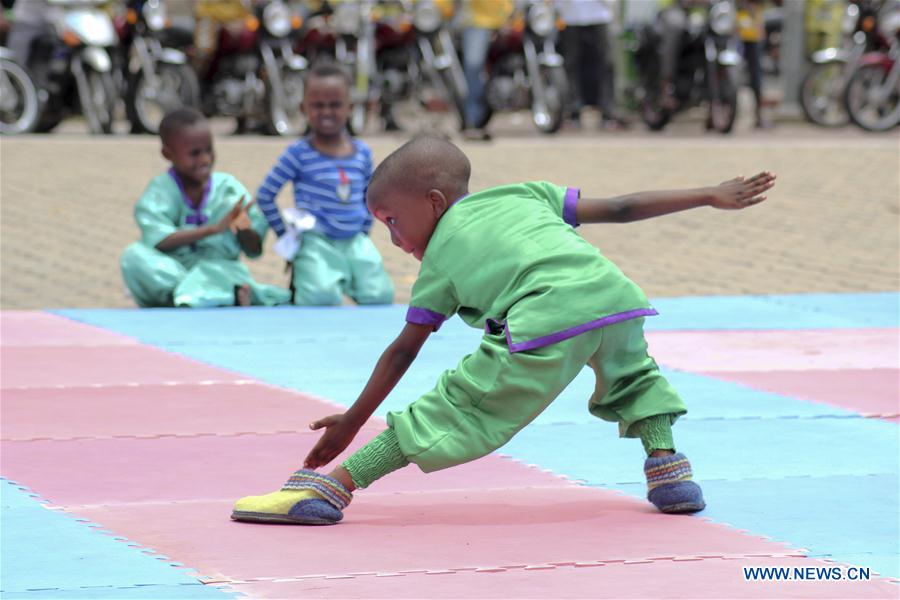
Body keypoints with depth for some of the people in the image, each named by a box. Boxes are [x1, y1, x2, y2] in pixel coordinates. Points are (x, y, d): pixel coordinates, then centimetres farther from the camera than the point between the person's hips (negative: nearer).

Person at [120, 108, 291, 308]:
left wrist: (244, 229, -21)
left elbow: (255, 250, 4)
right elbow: (157, 241, -19)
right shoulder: (161, 190, -1)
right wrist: (214, 229, -26)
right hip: (171, 273, 1)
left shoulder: (228, 187, 3)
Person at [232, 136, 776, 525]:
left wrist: (353, 422, 30)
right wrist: (711, 196, 35)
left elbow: (402, 352, 23)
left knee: (454, 411, -2)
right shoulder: (523, 194, 33)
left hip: (546, 328, -4)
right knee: (631, 374, 37)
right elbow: (619, 208, 29)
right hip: (617, 296, 4)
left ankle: (333, 486, -8)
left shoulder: (439, 259, 23)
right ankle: (666, 463, 21)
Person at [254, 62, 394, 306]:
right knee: (323, 297, -29)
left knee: (380, 295, -13)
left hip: (355, 242, 5)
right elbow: (265, 195, -1)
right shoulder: (299, 154, -5)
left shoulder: (362, 153, 8)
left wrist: (364, 232, 13)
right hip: (316, 242, -5)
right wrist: (286, 235, 0)